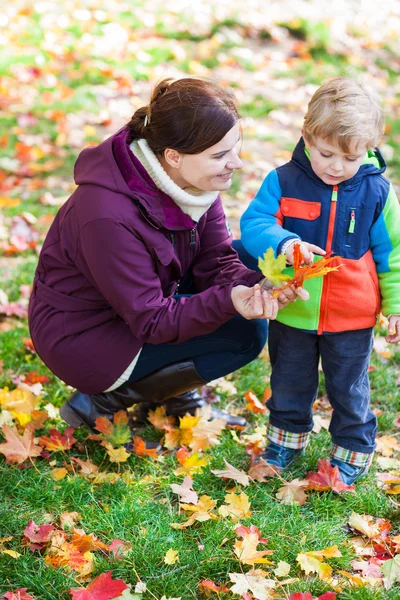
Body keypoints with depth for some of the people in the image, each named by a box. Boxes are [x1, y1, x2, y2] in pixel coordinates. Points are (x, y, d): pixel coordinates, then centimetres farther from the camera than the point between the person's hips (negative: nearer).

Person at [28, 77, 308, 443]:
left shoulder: (194, 178, -11)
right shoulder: (110, 218, -35)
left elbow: (218, 262, -8)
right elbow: (151, 322, -28)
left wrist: (258, 288, -30)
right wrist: (228, 300, -42)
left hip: (144, 305, 8)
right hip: (84, 339, -8)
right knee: (245, 334, -15)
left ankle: (177, 398, 9)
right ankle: (104, 400, -4)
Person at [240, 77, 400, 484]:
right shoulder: (284, 182, -13)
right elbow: (253, 224, -16)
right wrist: (283, 243, -37)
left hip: (351, 318, -1)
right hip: (292, 312, 1)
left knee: (349, 390, 17)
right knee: (289, 384, 22)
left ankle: (353, 449, 38)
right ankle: (286, 439, 46)